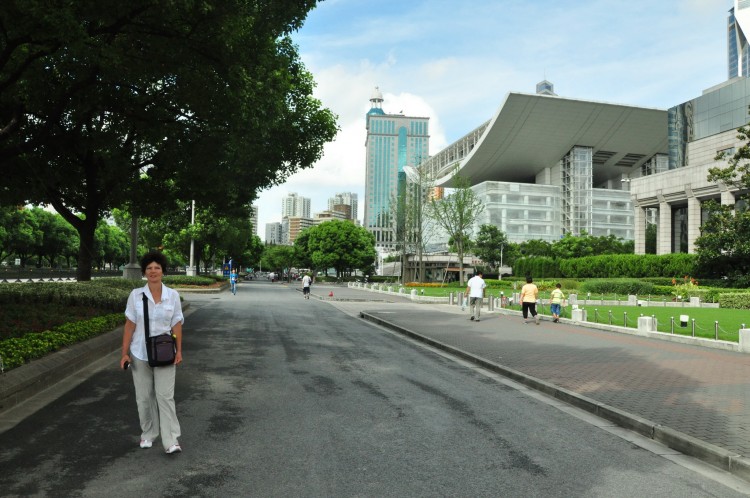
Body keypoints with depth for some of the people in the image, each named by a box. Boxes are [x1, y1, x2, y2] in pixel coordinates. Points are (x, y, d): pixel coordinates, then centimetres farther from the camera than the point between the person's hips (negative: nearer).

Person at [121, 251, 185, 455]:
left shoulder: (172, 295, -4)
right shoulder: (135, 295, -4)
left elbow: (177, 325, 0)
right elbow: (129, 325, -2)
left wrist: (179, 351, -5)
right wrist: (124, 353, -5)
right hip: (140, 354, 1)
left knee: (165, 395, -5)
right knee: (144, 396, 11)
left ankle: (171, 440, -2)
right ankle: (148, 434, 28)